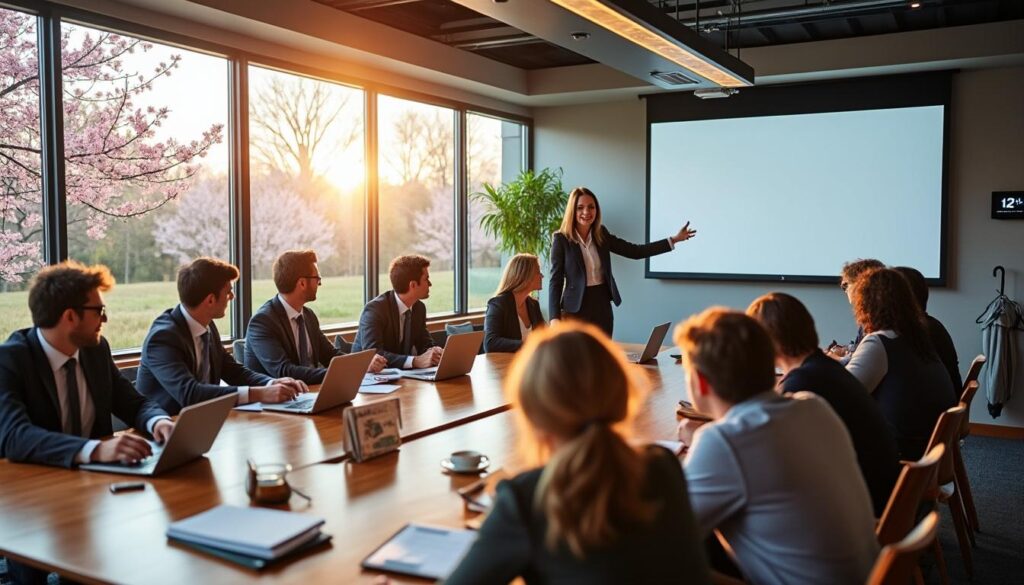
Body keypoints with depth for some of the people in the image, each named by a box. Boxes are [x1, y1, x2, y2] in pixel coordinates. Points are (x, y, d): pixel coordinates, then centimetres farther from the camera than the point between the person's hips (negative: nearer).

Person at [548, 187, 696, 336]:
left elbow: (635, 251, 8)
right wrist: (555, 318, -16)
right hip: (576, 310, -5)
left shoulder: (601, 234, 7)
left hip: (602, 307, 5)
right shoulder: (561, 239, -8)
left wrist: (674, 239, 4)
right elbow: (555, 281, -8)